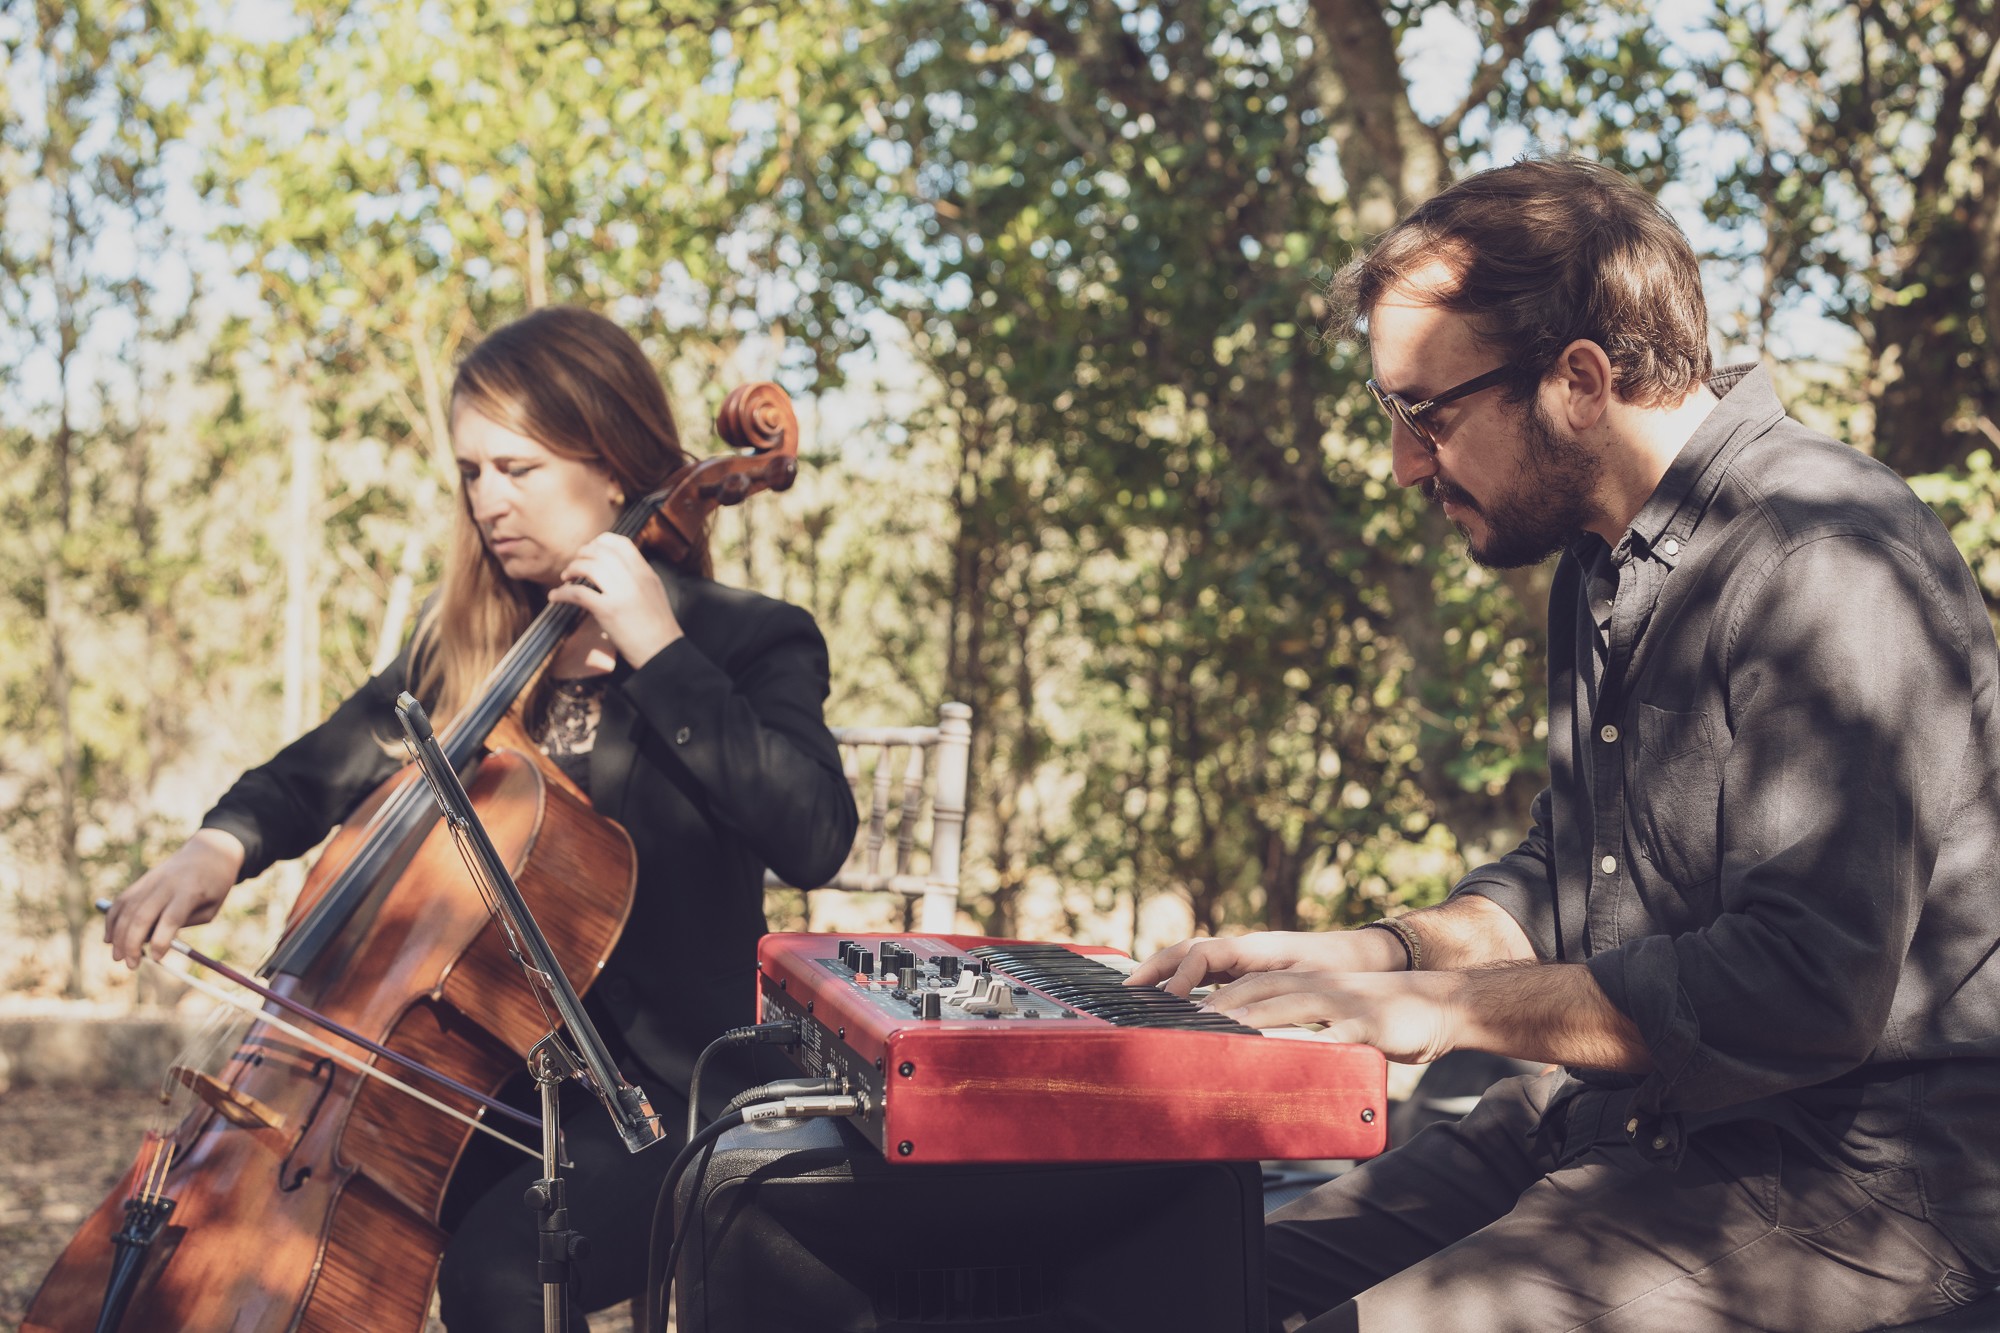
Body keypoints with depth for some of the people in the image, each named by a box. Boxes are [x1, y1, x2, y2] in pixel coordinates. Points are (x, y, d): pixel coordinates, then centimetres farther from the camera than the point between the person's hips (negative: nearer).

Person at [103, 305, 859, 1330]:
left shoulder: (748, 641, -7)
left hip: (666, 1089, -5)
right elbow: (326, 771, 16)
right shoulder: (462, 643, 11)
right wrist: (222, 845, -6)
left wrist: (658, 651, -23)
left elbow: (813, 839, -24)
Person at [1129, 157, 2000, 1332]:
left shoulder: (1826, 568, -19)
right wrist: (1368, 957, 5)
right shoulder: (1606, 557, 14)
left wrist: (1443, 1004, -19)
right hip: (1630, 1116, 9)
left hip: (1855, 1165, -9)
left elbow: (1804, 985, -26)